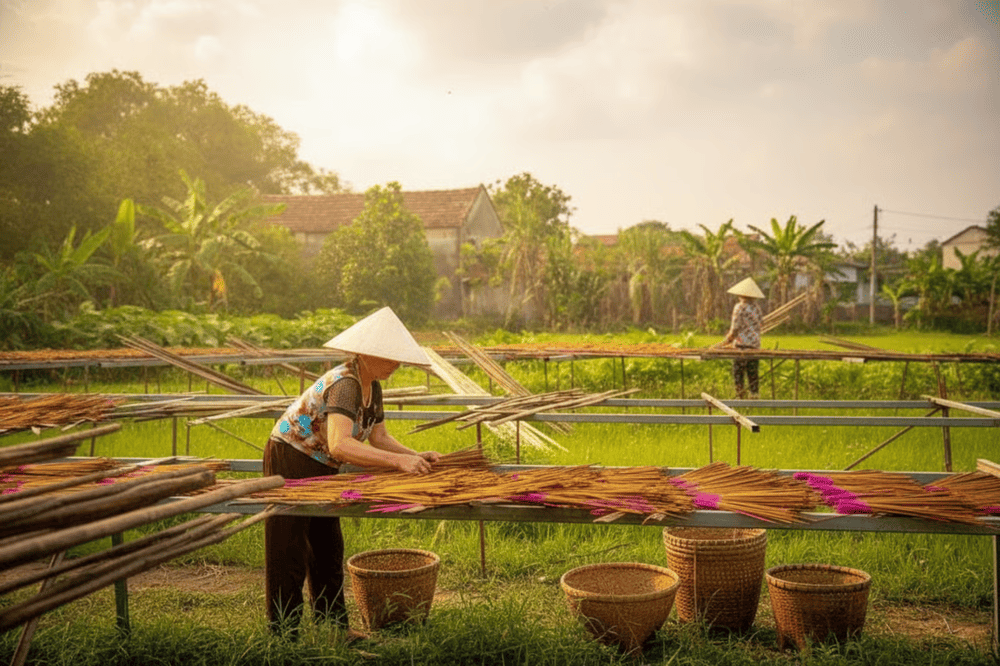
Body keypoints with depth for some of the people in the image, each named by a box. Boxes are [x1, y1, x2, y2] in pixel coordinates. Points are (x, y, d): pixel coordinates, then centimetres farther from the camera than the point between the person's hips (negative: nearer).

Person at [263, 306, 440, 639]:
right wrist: (398, 461, -43)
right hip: (289, 463, -10)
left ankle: (334, 626, 26)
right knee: (290, 553, -2)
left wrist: (416, 457, -9)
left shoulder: (372, 386, 0)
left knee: (328, 549, 15)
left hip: (319, 468, 10)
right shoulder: (344, 384, -29)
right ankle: (284, 636, 8)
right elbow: (340, 445, -42)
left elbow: (378, 438, 6)